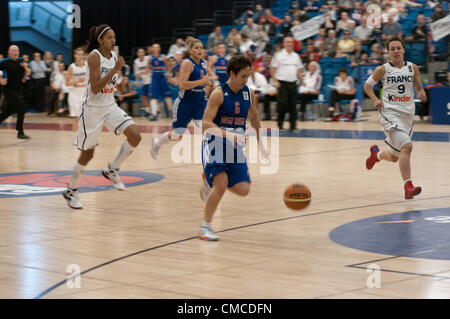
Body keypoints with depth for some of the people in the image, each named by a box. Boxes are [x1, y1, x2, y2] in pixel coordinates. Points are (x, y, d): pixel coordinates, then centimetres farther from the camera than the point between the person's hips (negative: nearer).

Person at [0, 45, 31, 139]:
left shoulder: (20, 61, 7)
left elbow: (28, 73, 11)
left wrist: (25, 67, -9)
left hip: (19, 90, 6)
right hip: (9, 90, -6)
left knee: (8, 111, 11)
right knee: (22, 107, -17)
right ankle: (20, 132, -11)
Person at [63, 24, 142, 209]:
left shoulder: (114, 56, 5)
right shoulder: (94, 56, -17)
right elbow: (95, 88, -25)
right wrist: (115, 69, -28)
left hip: (110, 106, 7)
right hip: (93, 108, -6)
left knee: (135, 135, -13)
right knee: (88, 153, 3)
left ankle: (112, 170, 5)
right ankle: (71, 190, 21)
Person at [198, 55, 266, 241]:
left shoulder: (249, 94, 3)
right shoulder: (219, 94, -15)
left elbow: (254, 118, 20)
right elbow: (206, 124, -21)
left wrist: (259, 144, 22)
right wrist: (227, 134, -34)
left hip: (235, 147, 5)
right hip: (215, 144, -5)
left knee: (243, 190, -4)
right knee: (221, 185, -20)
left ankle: (211, 182, 26)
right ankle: (205, 227, -3)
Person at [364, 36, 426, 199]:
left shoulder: (413, 68, 6)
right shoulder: (383, 69, -4)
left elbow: (419, 87, 18)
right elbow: (367, 85, 8)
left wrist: (421, 93, -6)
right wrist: (375, 99, -9)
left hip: (407, 115, 5)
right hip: (390, 113, -5)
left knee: (394, 157, 16)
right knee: (407, 146, -27)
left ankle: (376, 154, 51)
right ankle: (408, 186, -26)